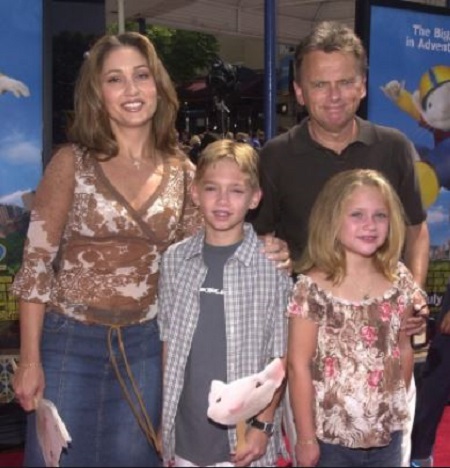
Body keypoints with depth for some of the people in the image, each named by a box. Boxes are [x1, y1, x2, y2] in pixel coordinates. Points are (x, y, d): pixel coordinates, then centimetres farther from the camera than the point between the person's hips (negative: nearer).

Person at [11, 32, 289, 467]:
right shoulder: (72, 162, -8)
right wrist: (29, 360, -10)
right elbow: (36, 262, -8)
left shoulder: (181, 171, 1)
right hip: (70, 341, -2)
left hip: (145, 346, 3)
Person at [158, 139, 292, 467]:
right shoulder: (175, 259, 0)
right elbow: (168, 344, 7)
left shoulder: (273, 266, -9)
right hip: (185, 433, 3)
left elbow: (281, 357, -5)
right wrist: (163, 418, 7)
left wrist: (264, 423, -9)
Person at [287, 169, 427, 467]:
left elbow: (404, 349, 8)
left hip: (387, 436, 4)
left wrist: (398, 410, 12)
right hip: (330, 439, -4)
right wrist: (306, 438, -11)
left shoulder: (399, 281, -3)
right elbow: (299, 367, -13)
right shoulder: (313, 289, -16)